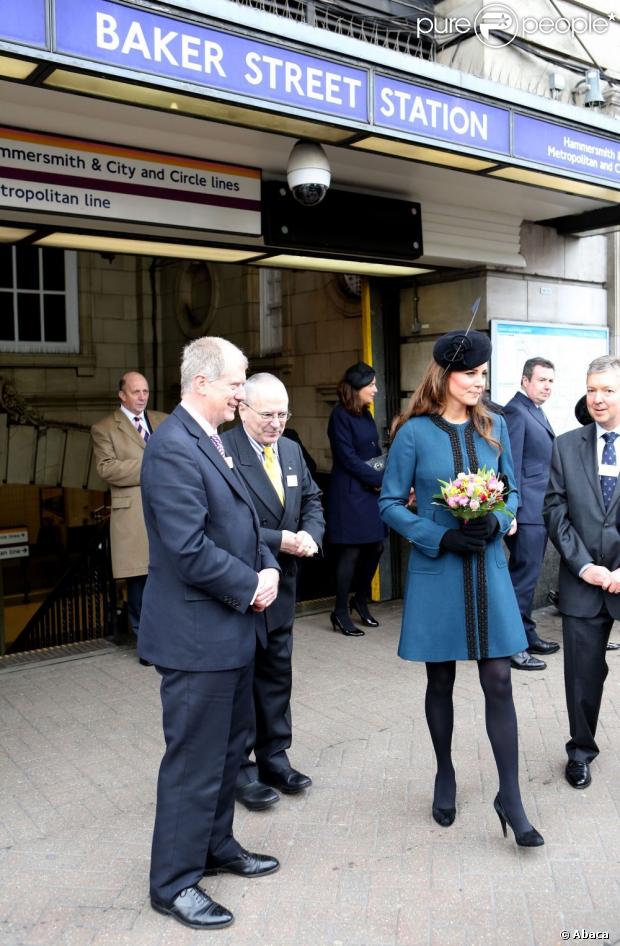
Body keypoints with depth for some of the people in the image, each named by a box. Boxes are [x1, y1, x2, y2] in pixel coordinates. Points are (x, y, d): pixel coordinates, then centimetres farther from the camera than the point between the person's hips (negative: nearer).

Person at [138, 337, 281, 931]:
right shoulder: (173, 447, -20)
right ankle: (174, 882, 21)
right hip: (196, 631, -10)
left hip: (232, 627, 10)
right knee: (195, 759, 3)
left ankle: (217, 847, 39)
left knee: (228, 747, 21)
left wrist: (267, 567, 0)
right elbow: (189, 548, -25)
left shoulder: (212, 440, 11)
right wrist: (250, 587, -14)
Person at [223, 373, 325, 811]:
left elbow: (312, 500, 13)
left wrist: (310, 535, -7)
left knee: (277, 675, 17)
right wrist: (279, 541, -21)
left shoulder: (291, 450, 8)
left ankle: (274, 757, 32)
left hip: (282, 583, 7)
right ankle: (240, 767, 21)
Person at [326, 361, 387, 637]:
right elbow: (349, 459, -14)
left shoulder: (366, 415, 15)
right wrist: (382, 479, -12)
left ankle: (360, 601, 27)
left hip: (371, 492, 8)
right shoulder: (340, 416, -10)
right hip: (350, 493, -8)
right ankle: (340, 613, 9)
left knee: (375, 547, 8)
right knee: (351, 552, -3)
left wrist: (382, 480, -1)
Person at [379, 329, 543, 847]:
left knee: (498, 680, 0)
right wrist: (440, 537, -16)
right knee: (441, 681, 12)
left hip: (488, 569, 2)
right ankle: (445, 775, 33)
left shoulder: (494, 427, 4)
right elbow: (391, 503, -4)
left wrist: (495, 522, -10)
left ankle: (510, 797, 12)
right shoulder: (415, 432, -7)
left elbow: (512, 491, 11)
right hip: (437, 571, -2)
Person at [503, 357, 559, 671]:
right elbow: (511, 465, -18)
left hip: (540, 511, 10)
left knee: (527, 576, 17)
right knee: (523, 578, -5)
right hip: (527, 512, -10)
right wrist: (512, 512, -21)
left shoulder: (537, 412, 17)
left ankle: (527, 635, 27)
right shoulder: (516, 411, -13)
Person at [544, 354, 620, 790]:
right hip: (583, 580, 1)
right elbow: (556, 511, 1)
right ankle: (581, 750, 30)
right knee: (583, 672, 10)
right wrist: (584, 565, -8)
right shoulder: (566, 446, 4)